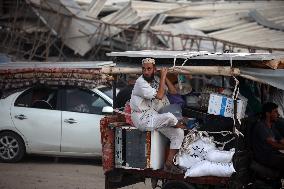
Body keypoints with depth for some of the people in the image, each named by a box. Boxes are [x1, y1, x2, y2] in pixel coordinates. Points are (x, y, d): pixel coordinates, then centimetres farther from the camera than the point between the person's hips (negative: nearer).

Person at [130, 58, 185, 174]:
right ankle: (179, 125, 5)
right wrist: (162, 77, -13)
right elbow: (159, 95, -20)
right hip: (143, 119, -8)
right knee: (169, 116, -32)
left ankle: (168, 163, -6)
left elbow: (173, 91, 6)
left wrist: (165, 77, -4)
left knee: (178, 133, -7)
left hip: (156, 118, 8)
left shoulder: (156, 80, 9)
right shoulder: (140, 82, -13)